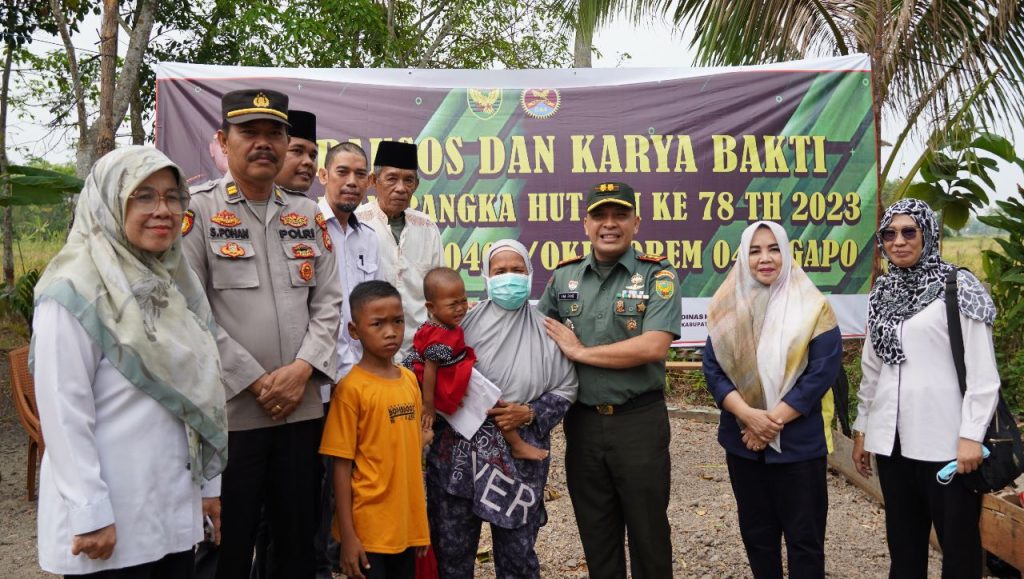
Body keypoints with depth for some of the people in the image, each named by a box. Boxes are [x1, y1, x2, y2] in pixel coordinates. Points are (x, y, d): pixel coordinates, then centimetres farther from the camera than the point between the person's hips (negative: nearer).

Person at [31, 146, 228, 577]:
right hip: (112, 516, -6)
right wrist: (91, 514, -17)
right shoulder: (75, 292, -14)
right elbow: (63, 411, -16)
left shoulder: (177, 284, 8)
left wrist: (210, 483, 11)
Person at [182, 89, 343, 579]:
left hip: (302, 407, 4)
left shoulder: (307, 215, 11)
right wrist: (255, 381, -12)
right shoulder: (198, 209, -3)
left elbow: (328, 302, 8)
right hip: (228, 410, -4)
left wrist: (302, 368, -7)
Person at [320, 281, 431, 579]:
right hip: (369, 528, -5)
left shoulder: (410, 380, 4)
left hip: (407, 524, 6)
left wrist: (420, 521, 13)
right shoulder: (351, 388, -13)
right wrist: (347, 535, -11)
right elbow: (342, 466, -11)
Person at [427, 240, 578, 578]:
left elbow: (566, 389, 4)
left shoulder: (546, 330, 1)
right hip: (458, 453, 1)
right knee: (451, 551, 12)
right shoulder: (464, 323, 1)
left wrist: (529, 413, -11)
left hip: (519, 458, 0)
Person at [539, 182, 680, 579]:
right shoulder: (563, 277, 5)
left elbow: (654, 347, -20)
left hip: (639, 420, -3)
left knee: (648, 529, 10)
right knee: (595, 531, 17)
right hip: (582, 421, 4)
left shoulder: (658, 276, -7)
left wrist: (580, 351, -13)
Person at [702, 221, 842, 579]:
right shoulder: (727, 307, 4)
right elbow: (712, 368, -2)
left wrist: (774, 420, -16)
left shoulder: (812, 307, -5)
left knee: (804, 537, 6)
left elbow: (823, 371, -11)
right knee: (756, 535, 15)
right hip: (742, 442, 3)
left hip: (799, 443, -3)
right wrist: (748, 415, -17)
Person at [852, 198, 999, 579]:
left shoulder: (957, 288, -5)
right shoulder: (882, 293, 11)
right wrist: (861, 428, 16)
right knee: (903, 542, 14)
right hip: (892, 439, 5)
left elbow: (982, 370, -9)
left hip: (946, 440, -5)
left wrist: (972, 434, -15)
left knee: (958, 543, 6)